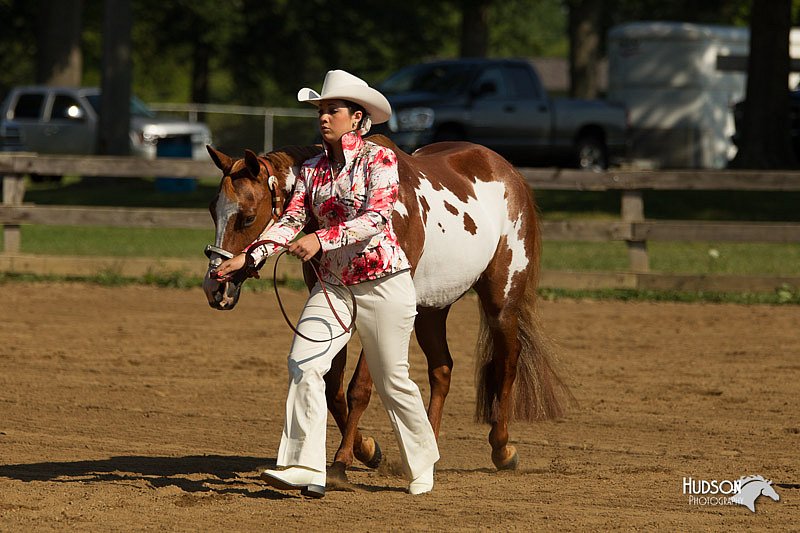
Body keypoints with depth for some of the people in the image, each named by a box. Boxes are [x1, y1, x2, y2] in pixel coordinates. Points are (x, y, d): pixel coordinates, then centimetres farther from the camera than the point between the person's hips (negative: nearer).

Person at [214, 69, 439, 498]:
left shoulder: (379, 160, -9)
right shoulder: (313, 169, 8)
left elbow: (376, 216, -22)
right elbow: (291, 220, 1)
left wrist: (322, 239, -35)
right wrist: (249, 257, -14)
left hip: (383, 282, -5)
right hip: (333, 285, 5)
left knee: (392, 380, 4)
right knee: (302, 363, -14)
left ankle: (421, 466, 26)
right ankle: (305, 470, -18)